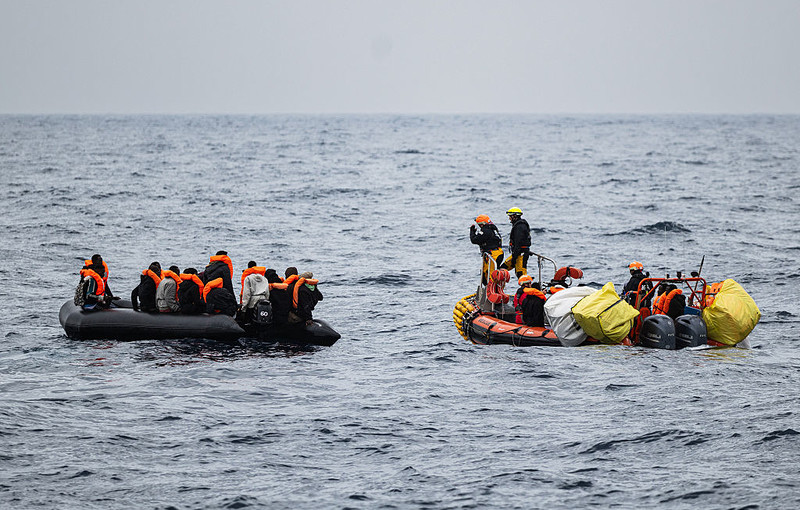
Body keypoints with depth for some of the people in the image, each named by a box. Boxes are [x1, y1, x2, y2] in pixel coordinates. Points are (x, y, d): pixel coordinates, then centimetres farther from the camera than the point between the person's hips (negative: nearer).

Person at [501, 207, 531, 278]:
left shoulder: (519, 227, -16)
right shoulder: (518, 225, 18)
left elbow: (518, 244, -22)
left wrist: (514, 257, -22)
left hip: (521, 254, -11)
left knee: (521, 274, -12)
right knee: (504, 267, 11)